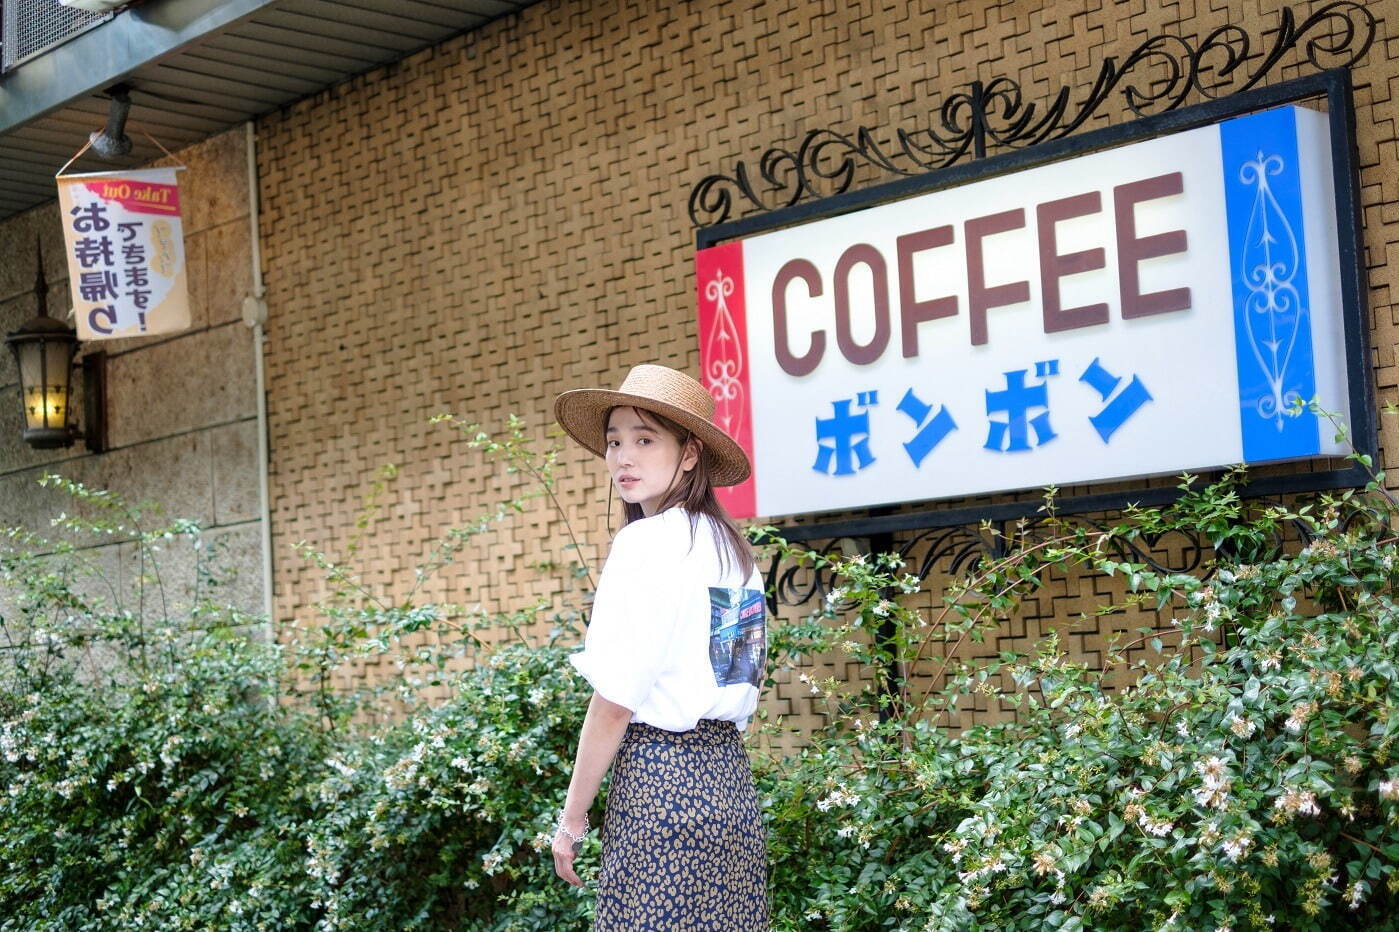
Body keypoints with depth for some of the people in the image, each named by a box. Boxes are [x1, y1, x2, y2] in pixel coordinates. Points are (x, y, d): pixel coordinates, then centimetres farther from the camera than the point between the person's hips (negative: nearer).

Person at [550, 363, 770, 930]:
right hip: (729, 772, 8)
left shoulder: (647, 543, -11)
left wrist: (572, 819, -7)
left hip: (659, 777, -8)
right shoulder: (731, 546, 13)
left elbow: (615, 703, -14)